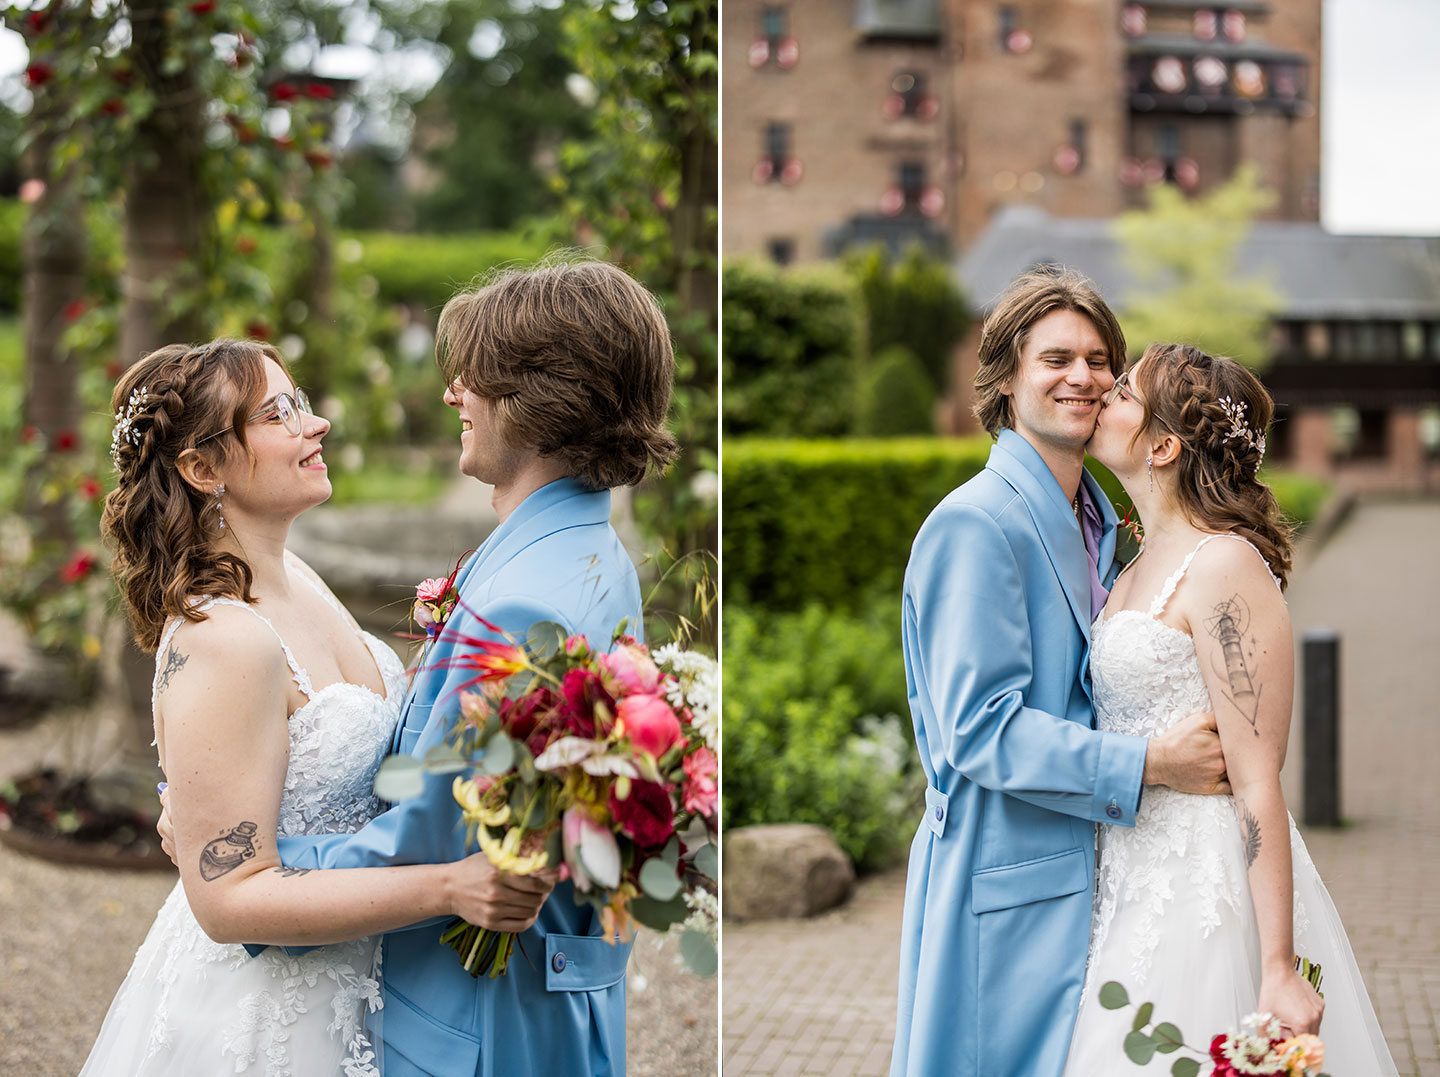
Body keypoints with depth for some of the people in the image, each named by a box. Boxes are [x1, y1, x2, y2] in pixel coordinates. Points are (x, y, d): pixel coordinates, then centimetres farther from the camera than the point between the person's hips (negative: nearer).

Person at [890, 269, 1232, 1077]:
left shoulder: (1101, 524, 14)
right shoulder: (975, 524, -15)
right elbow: (979, 727, -20)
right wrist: (1147, 764, -22)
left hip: (1092, 872, 9)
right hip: (1010, 882, -8)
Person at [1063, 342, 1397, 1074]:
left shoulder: (1226, 567, -16)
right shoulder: (1141, 564, 11)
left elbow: (1257, 784, -20)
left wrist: (1280, 971, -21)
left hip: (1207, 891, -8)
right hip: (1139, 882, 8)